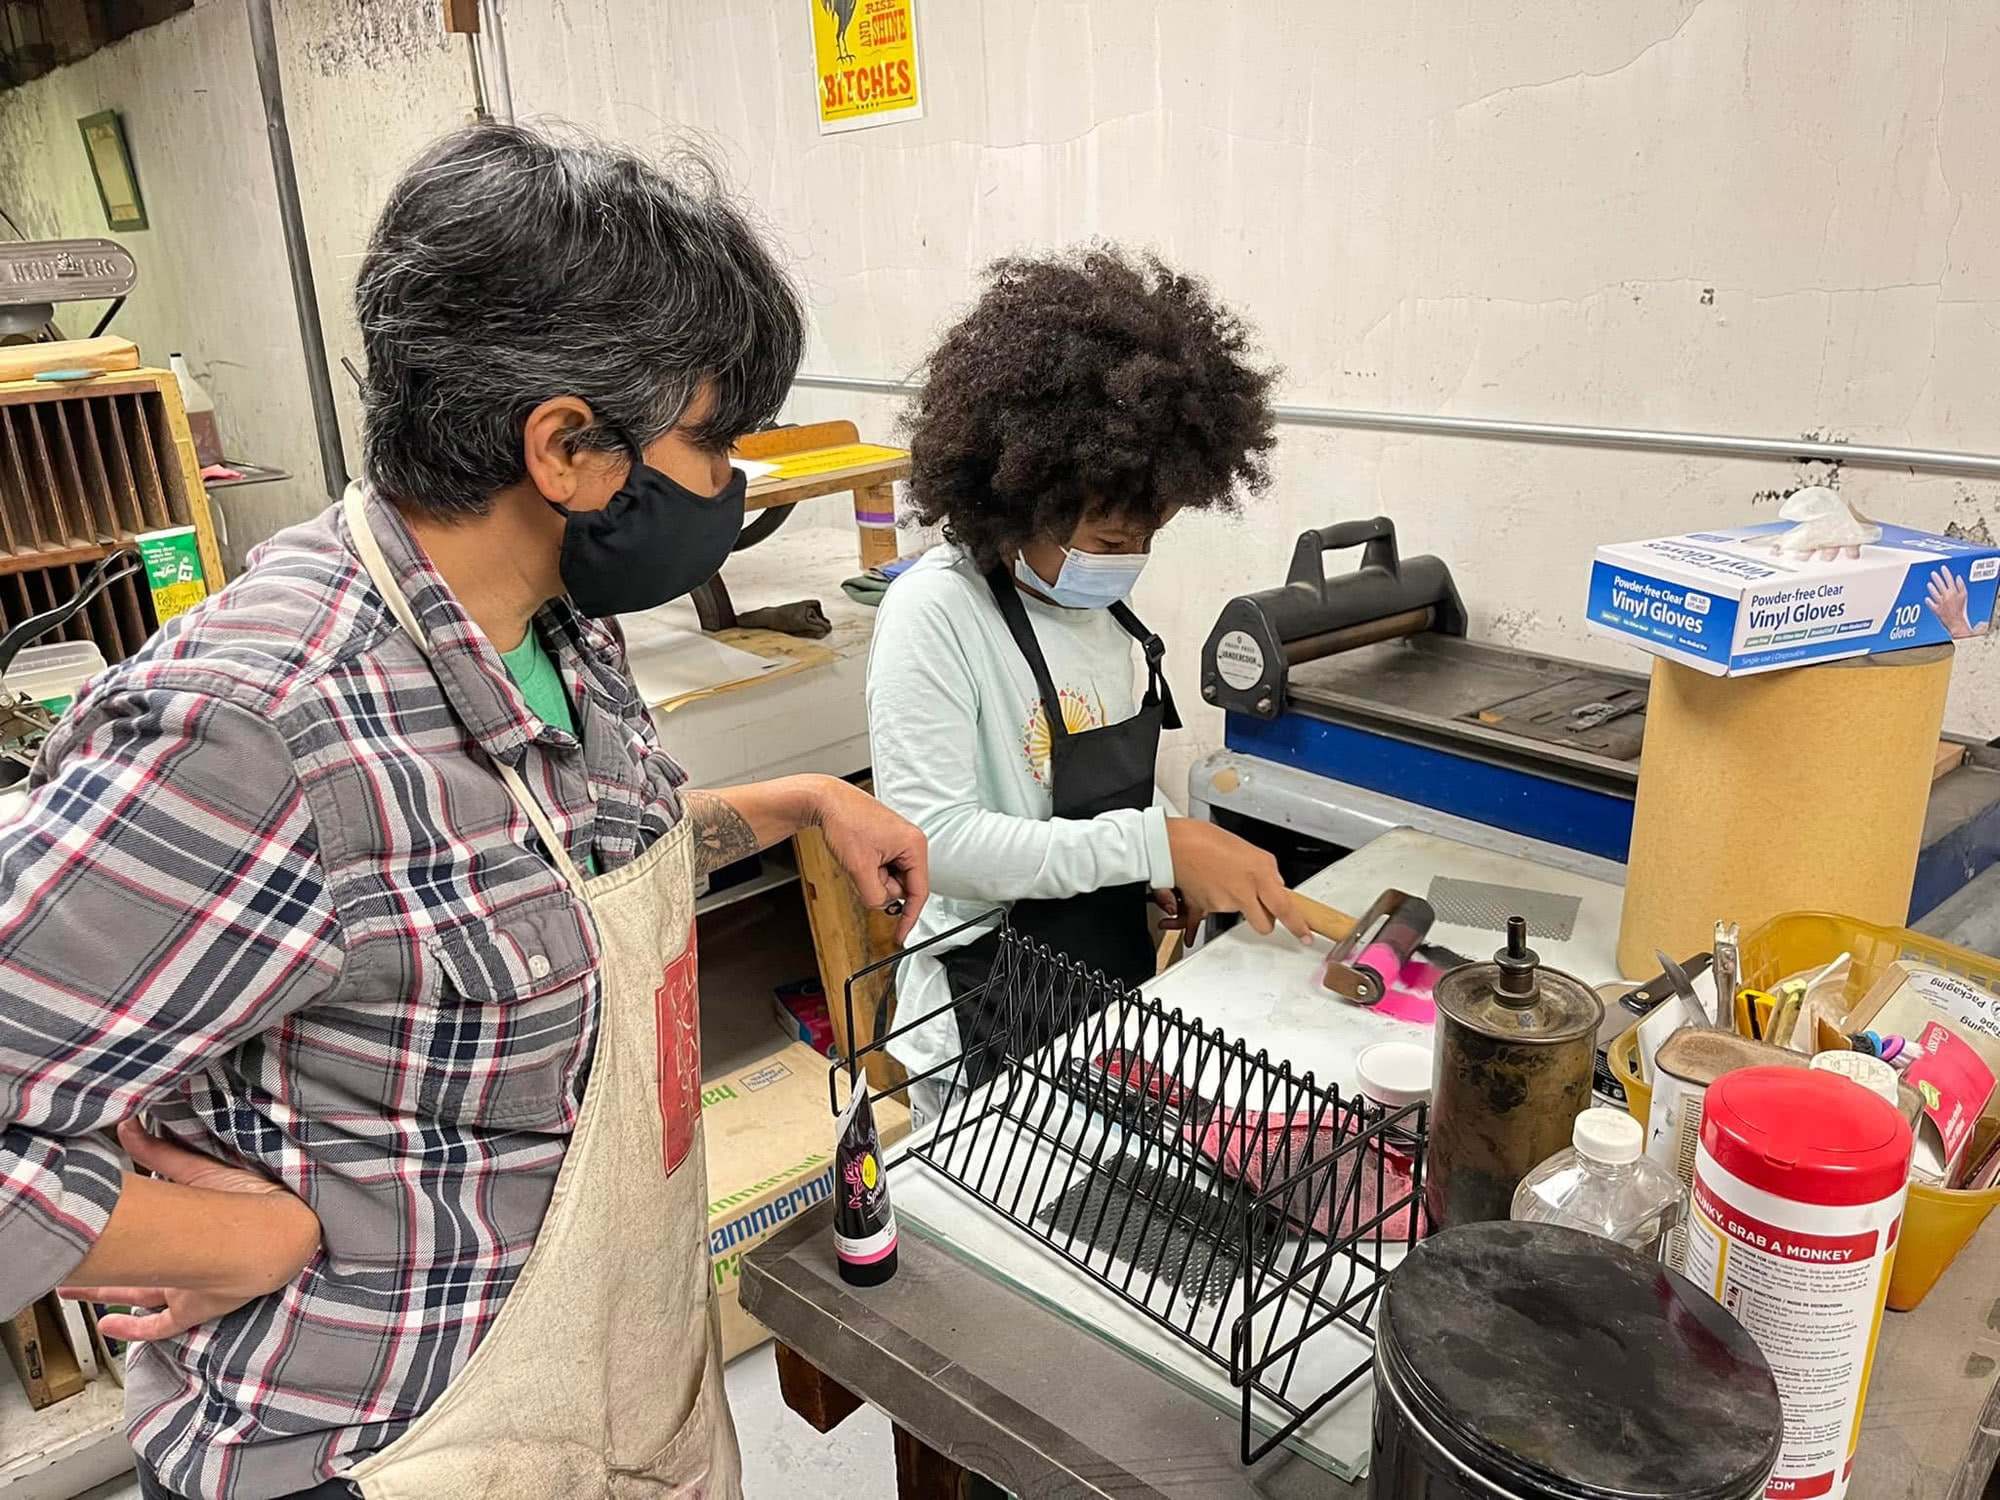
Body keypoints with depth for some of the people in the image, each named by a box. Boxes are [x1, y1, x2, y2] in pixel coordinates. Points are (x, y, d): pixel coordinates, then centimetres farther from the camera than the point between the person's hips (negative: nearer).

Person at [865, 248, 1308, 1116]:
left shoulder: (1099, 597, 2)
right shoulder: (936, 613, -21)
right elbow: (934, 837, -26)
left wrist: (1191, 857, -3)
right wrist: (1157, 847, -26)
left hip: (1121, 983, 7)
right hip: (990, 1034, -7)